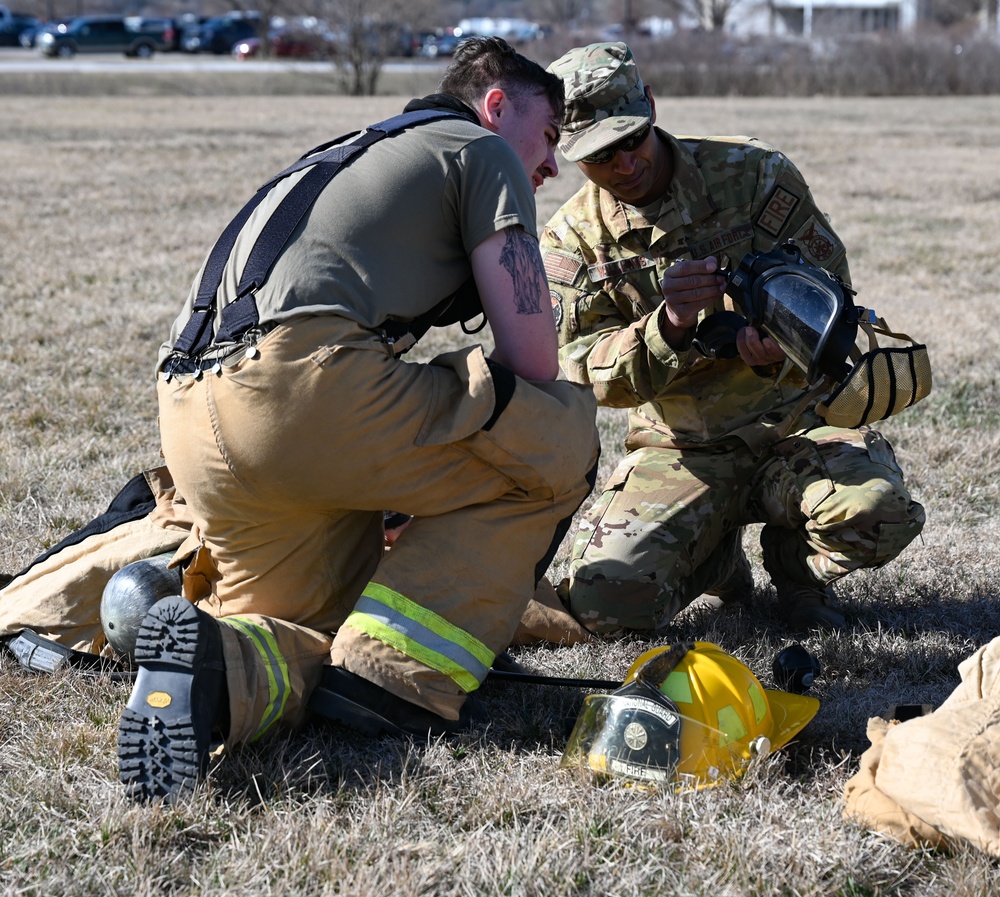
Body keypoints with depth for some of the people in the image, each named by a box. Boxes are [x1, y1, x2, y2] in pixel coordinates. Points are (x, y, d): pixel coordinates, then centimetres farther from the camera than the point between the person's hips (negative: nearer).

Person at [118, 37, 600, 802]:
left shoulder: (351, 158, 38)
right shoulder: (482, 150, 13)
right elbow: (532, 358, 6)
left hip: (194, 429, 9)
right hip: (300, 381, -8)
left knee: (311, 640, 22)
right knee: (564, 440, 7)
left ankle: (229, 666, -13)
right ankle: (399, 672, -5)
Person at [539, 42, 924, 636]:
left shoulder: (755, 174, -5)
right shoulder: (571, 242, -2)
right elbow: (588, 375, -11)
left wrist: (780, 348, -28)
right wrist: (669, 326, -32)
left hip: (794, 425, -1)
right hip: (678, 452, 1)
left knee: (878, 512, -33)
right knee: (604, 603, -23)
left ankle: (796, 561, 6)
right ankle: (716, 559, 13)